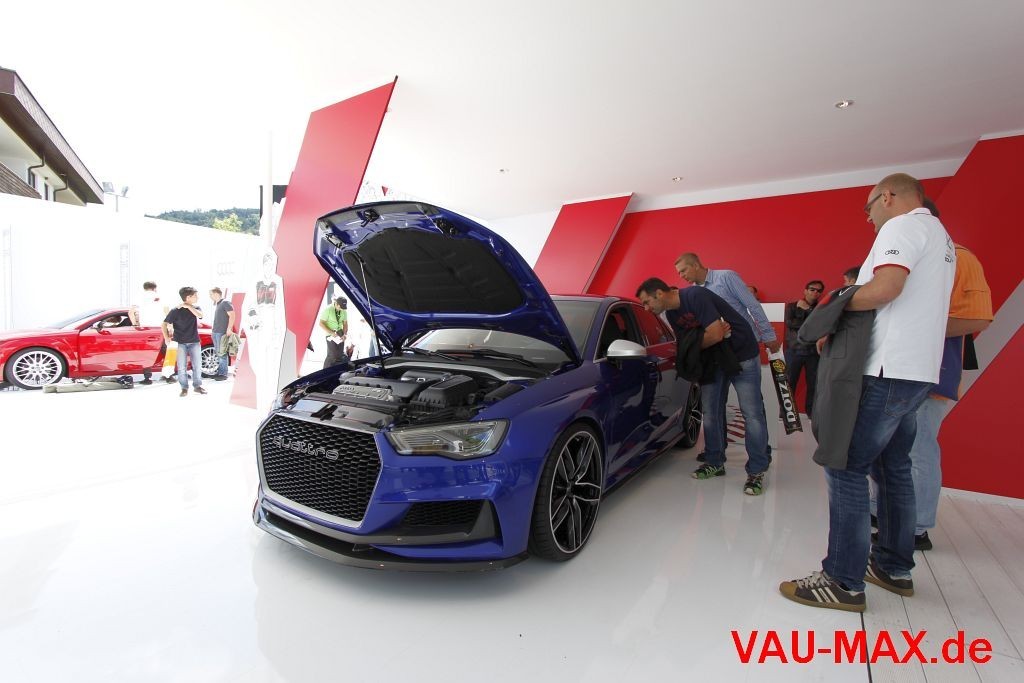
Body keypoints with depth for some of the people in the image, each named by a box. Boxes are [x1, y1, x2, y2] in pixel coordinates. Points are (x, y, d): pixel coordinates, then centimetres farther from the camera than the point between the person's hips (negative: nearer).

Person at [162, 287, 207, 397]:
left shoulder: (196, 308, 4)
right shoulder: (175, 311, -7)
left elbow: (200, 315, -17)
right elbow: (165, 324, -2)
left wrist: (188, 306, -19)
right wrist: (166, 337, -9)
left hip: (194, 342, 3)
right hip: (180, 343, -3)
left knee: (197, 365, 4)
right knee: (182, 367, -1)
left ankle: (198, 386, 17)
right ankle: (184, 388, 10)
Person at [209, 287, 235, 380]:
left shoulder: (225, 302, -10)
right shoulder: (216, 304, 18)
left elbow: (232, 315, -17)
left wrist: (229, 329, -21)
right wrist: (213, 330, 19)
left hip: (222, 333, -9)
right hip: (215, 332, 9)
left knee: (222, 353, -7)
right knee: (218, 353, 13)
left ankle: (223, 374, -3)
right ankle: (219, 372, 19)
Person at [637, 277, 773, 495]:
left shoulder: (696, 296, -25)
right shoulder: (672, 313, 1)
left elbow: (715, 335, -29)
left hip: (742, 353, -8)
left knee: (752, 413, -5)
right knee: (710, 413, 8)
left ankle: (756, 471, 3)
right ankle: (715, 463, 21)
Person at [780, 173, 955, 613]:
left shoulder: (903, 225, -7)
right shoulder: (940, 236, 24)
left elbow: (885, 287, -25)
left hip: (887, 371, -11)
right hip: (916, 371, 11)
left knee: (846, 468, -9)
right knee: (893, 468, 17)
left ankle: (844, 582, -5)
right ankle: (894, 567, 27)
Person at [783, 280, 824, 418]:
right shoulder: (792, 306, 8)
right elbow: (789, 323, -9)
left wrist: (808, 309, -7)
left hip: (814, 352, 2)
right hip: (794, 351, -1)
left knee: (814, 384, 0)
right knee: (789, 384, -3)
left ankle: (811, 412, 14)